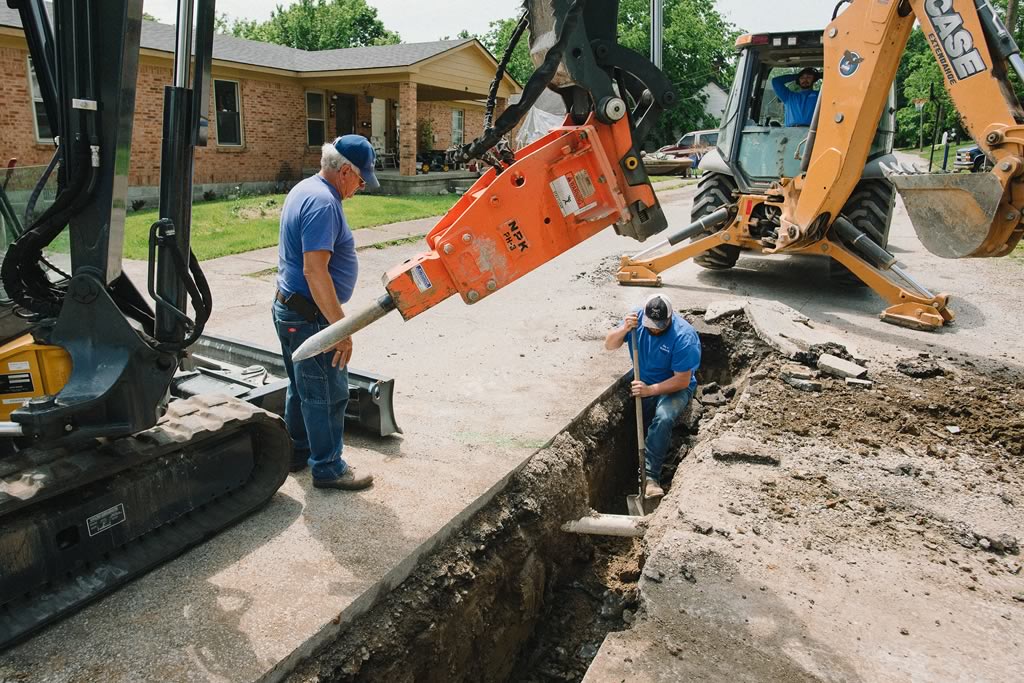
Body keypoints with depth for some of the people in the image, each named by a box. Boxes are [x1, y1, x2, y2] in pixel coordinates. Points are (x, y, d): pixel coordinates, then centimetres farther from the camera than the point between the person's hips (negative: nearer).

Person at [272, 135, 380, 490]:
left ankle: (298, 451, 34)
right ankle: (328, 468, 13)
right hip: (310, 315, -10)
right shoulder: (323, 202, -22)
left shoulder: (304, 189, 12)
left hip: (288, 307, 10)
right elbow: (315, 271, -28)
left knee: (301, 388, 21)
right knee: (327, 394, 2)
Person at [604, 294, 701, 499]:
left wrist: (650, 390, -34)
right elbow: (609, 345, -9)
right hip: (644, 383, 5)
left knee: (663, 419, -33)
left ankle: (650, 475, -31)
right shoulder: (637, 318, -11)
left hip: (674, 388, -5)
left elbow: (682, 380, -23)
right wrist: (625, 329, -29)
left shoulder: (684, 337, -25)